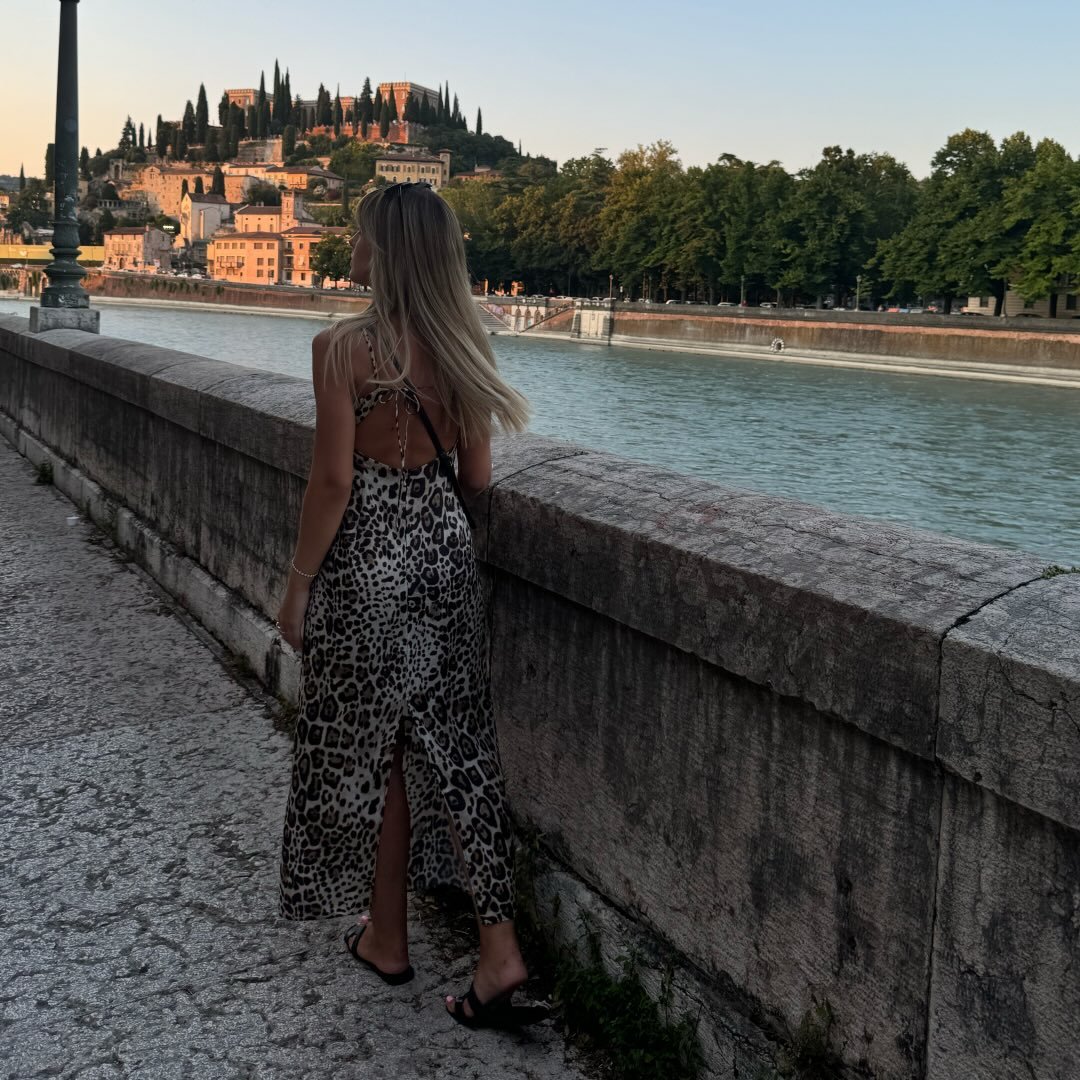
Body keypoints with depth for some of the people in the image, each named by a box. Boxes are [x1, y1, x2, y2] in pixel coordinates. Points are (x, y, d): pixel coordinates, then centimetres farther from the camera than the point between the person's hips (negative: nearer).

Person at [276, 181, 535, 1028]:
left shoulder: (343, 348, -16)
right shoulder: (462, 346, 2)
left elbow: (333, 481, -15)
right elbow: (478, 478, 6)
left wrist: (299, 583, -5)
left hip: (367, 563, -5)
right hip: (445, 552, 5)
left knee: (371, 753, 11)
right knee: (457, 744, 10)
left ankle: (386, 939, 26)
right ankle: (499, 944, 9)